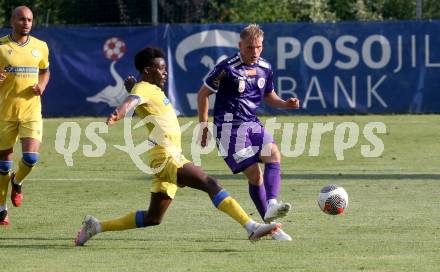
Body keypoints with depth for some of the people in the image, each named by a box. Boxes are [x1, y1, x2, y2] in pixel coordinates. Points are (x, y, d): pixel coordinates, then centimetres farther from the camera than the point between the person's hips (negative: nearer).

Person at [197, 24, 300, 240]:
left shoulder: (265, 68, 8)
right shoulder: (227, 68, -11)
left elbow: (269, 96, 23)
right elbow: (203, 93, -2)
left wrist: (286, 104, 1)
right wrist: (203, 125, -2)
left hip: (253, 124, 6)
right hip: (230, 127, -6)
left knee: (273, 154, -23)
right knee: (254, 174, -12)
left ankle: (271, 206, -34)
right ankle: (272, 227, -7)